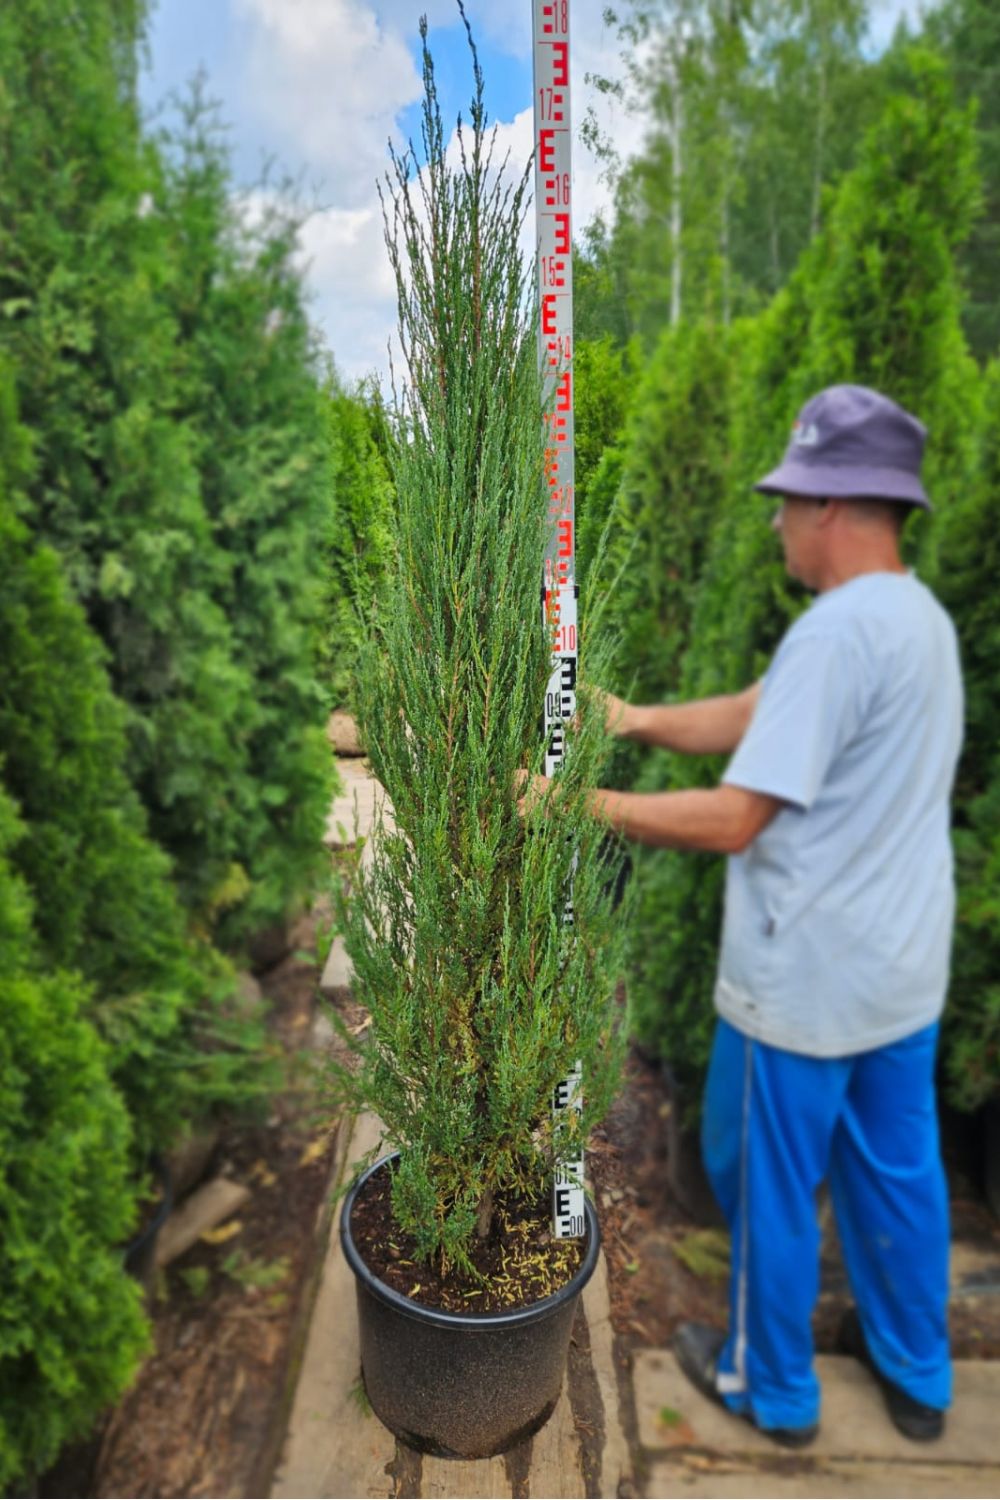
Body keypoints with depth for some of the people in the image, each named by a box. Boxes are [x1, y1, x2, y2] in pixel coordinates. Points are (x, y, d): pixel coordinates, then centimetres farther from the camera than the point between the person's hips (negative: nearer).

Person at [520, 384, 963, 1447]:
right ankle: (917, 1376, 46)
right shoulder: (921, 618, 6)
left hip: (807, 983, -9)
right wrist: (634, 719, -2)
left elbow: (735, 820, -26)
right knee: (898, 1174, 24)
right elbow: (754, 716, 6)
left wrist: (582, 805, -19)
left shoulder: (838, 630, -25)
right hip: (903, 972, 9)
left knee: (767, 1182, 14)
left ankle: (770, 1388, 37)